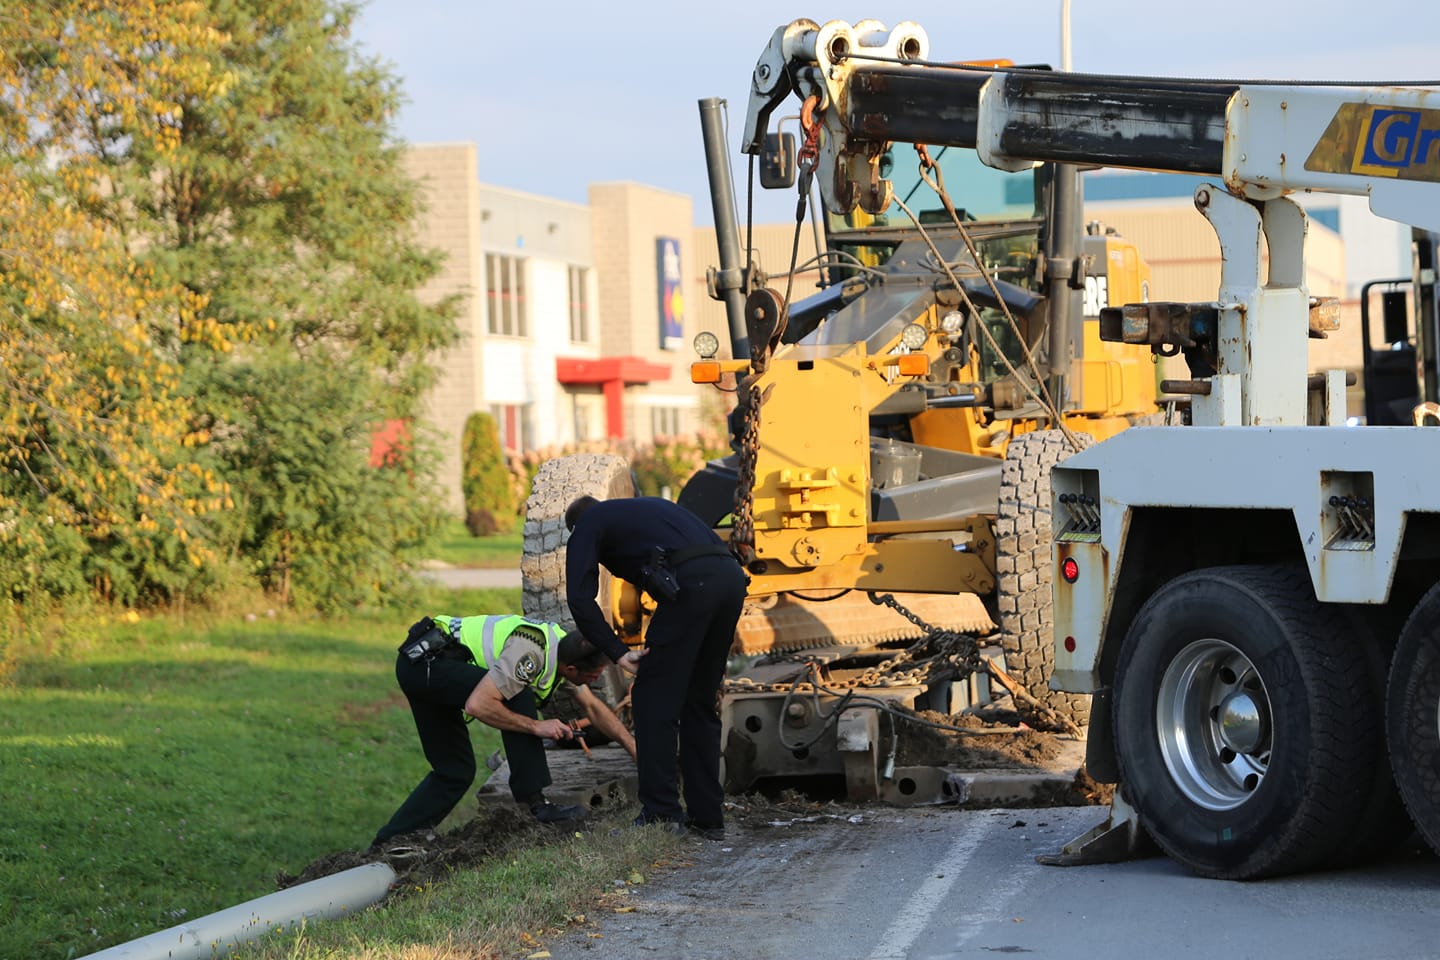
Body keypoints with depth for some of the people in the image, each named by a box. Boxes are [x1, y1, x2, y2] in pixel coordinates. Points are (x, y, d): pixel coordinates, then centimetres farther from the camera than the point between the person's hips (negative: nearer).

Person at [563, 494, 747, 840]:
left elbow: (580, 599, 3)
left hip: (691, 583, -7)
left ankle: (661, 812, 1)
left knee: (654, 700, 4)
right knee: (700, 704, 16)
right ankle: (708, 816, 18)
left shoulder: (587, 526, 18)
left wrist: (618, 653, 5)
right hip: (731, 576, 7)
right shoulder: (651, 505, 37)